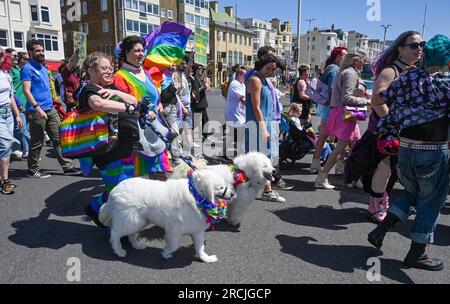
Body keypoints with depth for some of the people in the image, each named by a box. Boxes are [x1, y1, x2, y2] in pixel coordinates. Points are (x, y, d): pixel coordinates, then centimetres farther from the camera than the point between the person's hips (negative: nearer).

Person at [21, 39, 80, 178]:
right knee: (37, 143, 2)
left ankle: (67, 167, 7)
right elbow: (26, 91, -16)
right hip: (36, 112, -8)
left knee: (59, 139, 5)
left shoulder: (43, 68, 18)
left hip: (51, 110, 8)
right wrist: (37, 108, -23)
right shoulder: (27, 69, -8)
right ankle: (33, 170, 15)